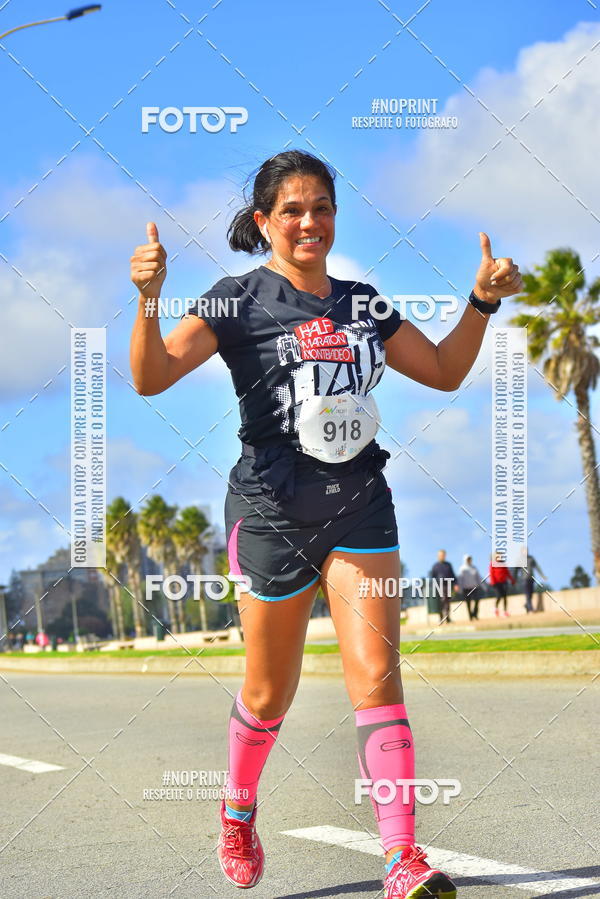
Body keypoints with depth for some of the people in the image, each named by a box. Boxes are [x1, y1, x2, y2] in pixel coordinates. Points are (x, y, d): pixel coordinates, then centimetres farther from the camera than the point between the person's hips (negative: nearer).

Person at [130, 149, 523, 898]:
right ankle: (238, 816, 37)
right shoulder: (239, 300, -4)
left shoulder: (361, 302, 11)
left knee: (376, 674, -9)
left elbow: (444, 372, 17)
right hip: (273, 511, -3)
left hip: (360, 506, 3)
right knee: (269, 694, 9)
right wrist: (149, 297, -30)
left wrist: (483, 301, 4)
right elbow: (151, 378, -14)